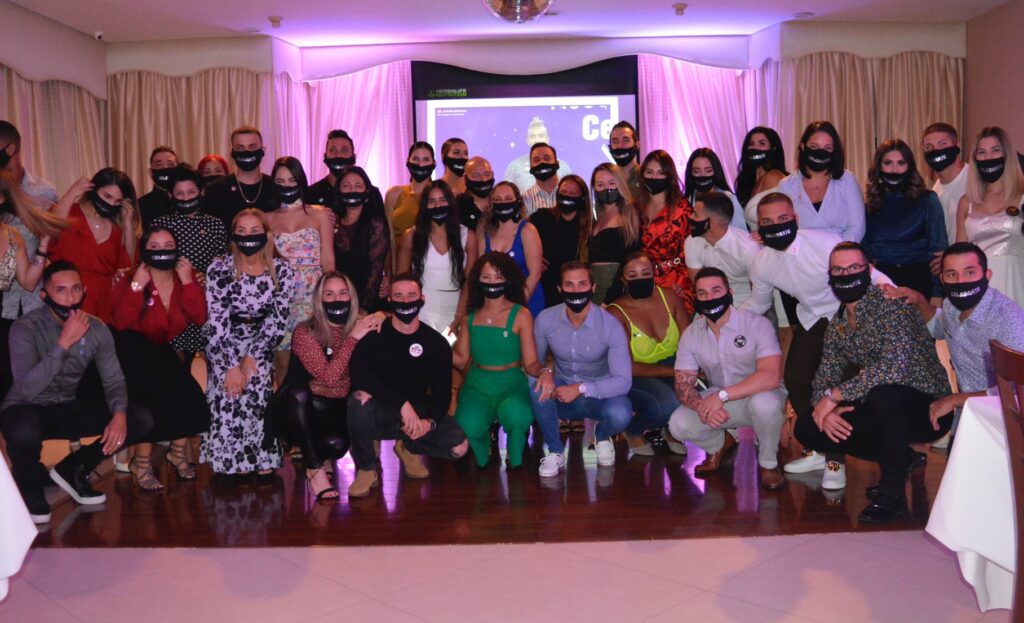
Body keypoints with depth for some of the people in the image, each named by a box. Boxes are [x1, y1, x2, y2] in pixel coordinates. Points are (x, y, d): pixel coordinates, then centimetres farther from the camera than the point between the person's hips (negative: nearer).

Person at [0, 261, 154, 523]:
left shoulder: (97, 329, -5)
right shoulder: (26, 328, -19)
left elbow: (114, 381, -2)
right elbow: (28, 390, -31)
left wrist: (119, 414, -23)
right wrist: (64, 343, -35)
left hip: (68, 409, 5)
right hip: (27, 410, -5)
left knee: (141, 419, -12)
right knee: (24, 433, -41)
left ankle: (72, 471, 6)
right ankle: (31, 497, -7)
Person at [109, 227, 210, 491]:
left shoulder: (184, 278, 3)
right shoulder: (129, 280, -7)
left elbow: (199, 318, -12)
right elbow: (121, 322, -23)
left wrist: (188, 282, -18)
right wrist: (137, 286, -26)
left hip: (161, 349, 4)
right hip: (130, 349, -4)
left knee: (188, 394, -18)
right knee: (155, 394, -27)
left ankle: (178, 450, 9)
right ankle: (142, 462, -10)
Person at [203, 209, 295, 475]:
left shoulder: (281, 269, -7)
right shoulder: (219, 269, -10)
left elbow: (278, 320, -7)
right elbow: (217, 323, -14)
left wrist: (251, 358, -16)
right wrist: (231, 365, -22)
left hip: (261, 341, 0)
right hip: (225, 343, 0)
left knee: (257, 382, -24)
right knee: (227, 387, -23)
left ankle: (263, 460, -13)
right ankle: (230, 462, -12)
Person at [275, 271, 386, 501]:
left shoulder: (359, 328, -1)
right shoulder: (305, 332, -15)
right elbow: (328, 377, -24)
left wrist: (380, 316, -13)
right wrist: (352, 339, -26)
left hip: (336, 410, 3)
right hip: (300, 406, -2)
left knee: (335, 445, -28)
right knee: (297, 389, -35)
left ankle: (310, 450, 12)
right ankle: (314, 468, -26)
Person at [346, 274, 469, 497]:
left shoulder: (437, 343, -3)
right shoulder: (373, 334, -11)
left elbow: (442, 391, -3)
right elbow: (359, 374, -26)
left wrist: (430, 420, -26)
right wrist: (403, 403, -34)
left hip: (418, 413, 2)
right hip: (379, 413, -2)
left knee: (459, 446, -20)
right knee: (360, 399, -36)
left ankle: (409, 447, 15)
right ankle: (366, 469, -11)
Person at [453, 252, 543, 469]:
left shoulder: (520, 315, -2)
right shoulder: (471, 315, 8)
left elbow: (530, 363, -6)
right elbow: (461, 360, 7)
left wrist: (544, 372, -28)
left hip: (511, 385, -2)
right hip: (477, 386, 2)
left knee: (517, 417, -37)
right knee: (468, 427, -31)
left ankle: (515, 463, 0)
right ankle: (483, 461, 8)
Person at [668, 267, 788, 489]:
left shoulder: (757, 324, -19)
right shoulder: (691, 334, -5)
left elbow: (771, 376, -31)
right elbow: (683, 382, -7)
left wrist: (721, 395, -36)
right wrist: (702, 406, -30)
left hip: (758, 396, -3)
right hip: (719, 404, 4)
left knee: (764, 402, -39)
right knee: (678, 424, -21)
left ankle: (768, 463, -8)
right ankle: (720, 444, 14)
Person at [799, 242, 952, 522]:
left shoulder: (890, 304, -19)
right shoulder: (837, 325, 6)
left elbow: (895, 367, -34)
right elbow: (824, 377, 6)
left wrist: (835, 394, -27)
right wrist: (825, 410, -17)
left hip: (928, 408, -8)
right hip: (882, 412, 8)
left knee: (881, 394, -39)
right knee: (807, 428, -5)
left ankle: (893, 493, -18)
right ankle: (899, 459, 10)